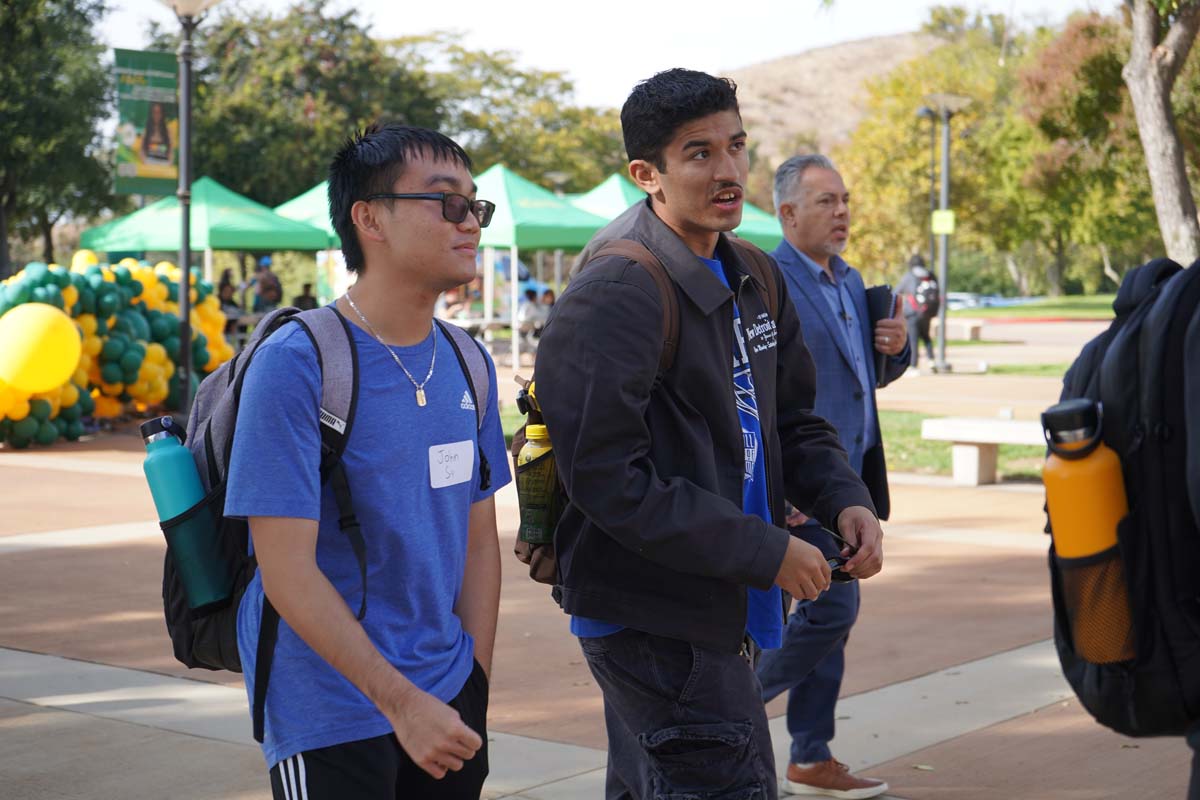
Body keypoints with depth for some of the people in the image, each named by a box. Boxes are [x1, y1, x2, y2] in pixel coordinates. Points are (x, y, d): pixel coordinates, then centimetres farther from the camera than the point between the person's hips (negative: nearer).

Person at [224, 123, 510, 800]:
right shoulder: (293, 364, -15)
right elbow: (288, 571, -17)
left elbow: (479, 537, 11)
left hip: (448, 699, 6)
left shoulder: (467, 365, 6)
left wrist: (475, 685, 3)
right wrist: (402, 701, -19)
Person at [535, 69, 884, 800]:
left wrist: (845, 499, -4)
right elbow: (609, 478, -23)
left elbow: (794, 422, 18)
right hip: (656, 622, -9)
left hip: (719, 612, 9)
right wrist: (765, 552, -21)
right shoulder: (615, 296, -18)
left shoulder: (754, 282, 10)